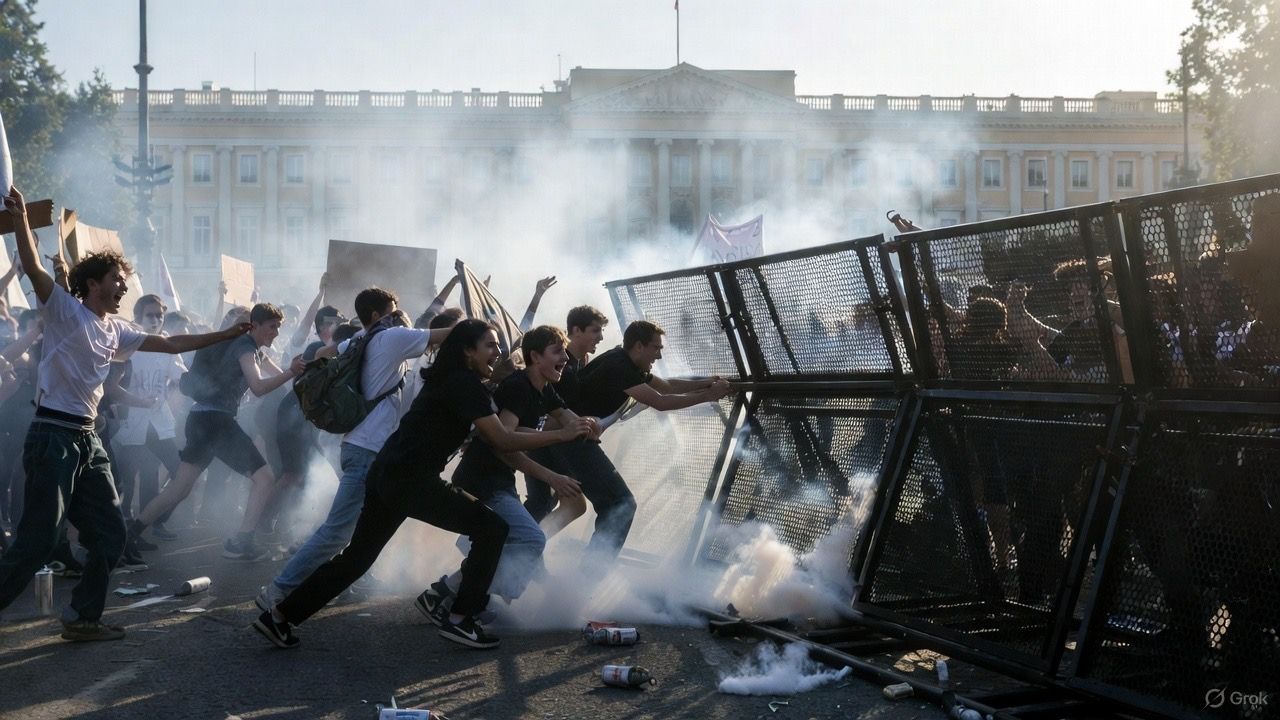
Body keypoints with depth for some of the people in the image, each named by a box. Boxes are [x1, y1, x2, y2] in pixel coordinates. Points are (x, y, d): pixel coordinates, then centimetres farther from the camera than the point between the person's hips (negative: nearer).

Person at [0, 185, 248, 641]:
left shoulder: (115, 330, 16)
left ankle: (82, 619, 19)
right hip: (53, 437, -8)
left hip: (88, 441, 8)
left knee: (109, 534, 9)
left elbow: (170, 344, 23)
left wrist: (226, 335, 22)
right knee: (37, 542, -10)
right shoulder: (64, 311, -4)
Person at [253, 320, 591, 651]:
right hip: (411, 480, -10)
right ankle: (460, 620, 1)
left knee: (357, 556, 17)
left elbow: (491, 438, 19)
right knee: (491, 528, -3)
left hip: (387, 475, 10)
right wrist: (562, 434, -10)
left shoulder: (450, 381, 20)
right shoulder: (466, 384, -10)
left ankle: (279, 616, 20)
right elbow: (501, 440, -15)